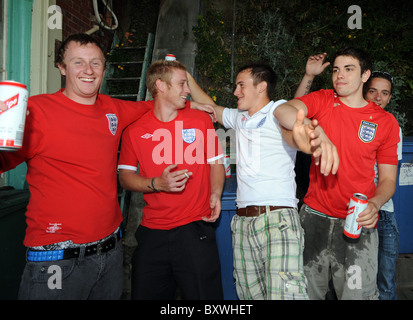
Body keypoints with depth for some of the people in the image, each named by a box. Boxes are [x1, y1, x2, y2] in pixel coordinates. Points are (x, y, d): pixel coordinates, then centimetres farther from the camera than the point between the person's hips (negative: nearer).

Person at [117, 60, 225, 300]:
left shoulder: (201, 120, 4)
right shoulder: (135, 130, 1)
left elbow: (216, 163, 11)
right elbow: (125, 177, 5)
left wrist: (215, 194, -7)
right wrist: (158, 184, -13)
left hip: (195, 229, 0)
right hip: (152, 233, 1)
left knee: (205, 295, 4)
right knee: (145, 294, 14)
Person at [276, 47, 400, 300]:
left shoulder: (386, 122, 1)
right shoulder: (322, 101, 2)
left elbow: (388, 179, 4)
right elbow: (283, 110, -19)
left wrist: (374, 205, -17)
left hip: (358, 224, 0)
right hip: (314, 216, 1)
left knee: (358, 293, 6)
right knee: (307, 292, 13)